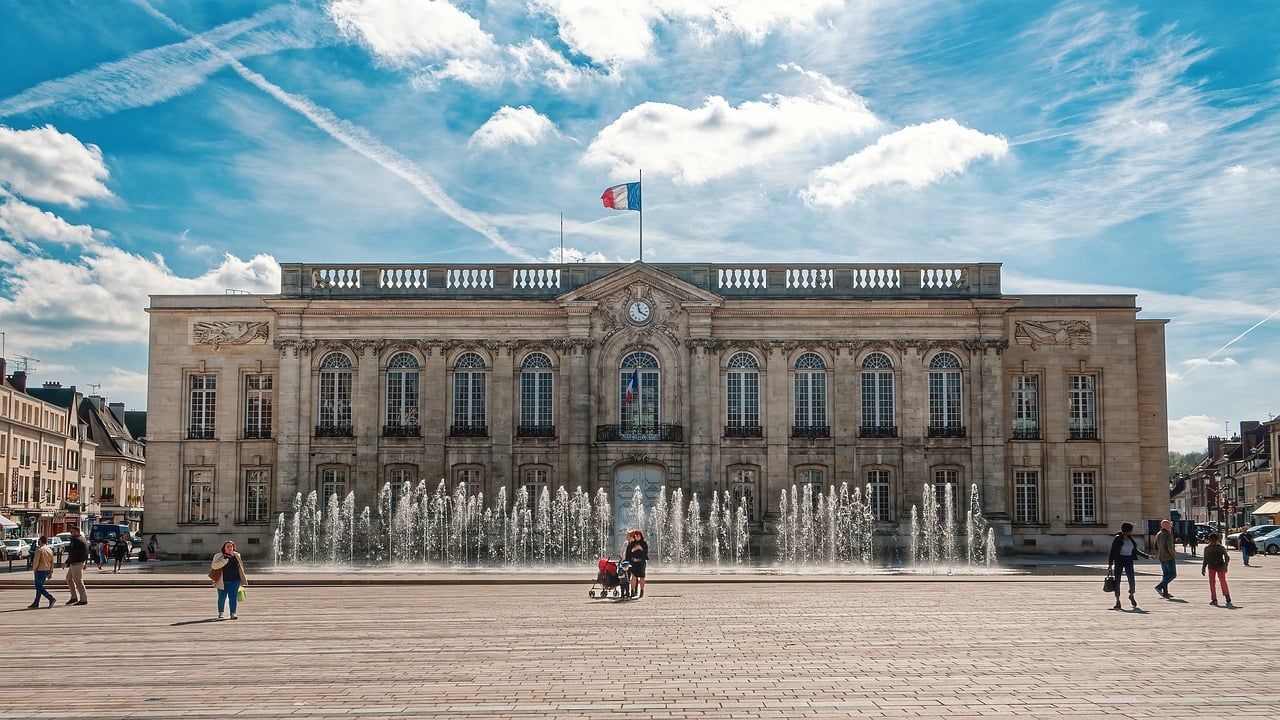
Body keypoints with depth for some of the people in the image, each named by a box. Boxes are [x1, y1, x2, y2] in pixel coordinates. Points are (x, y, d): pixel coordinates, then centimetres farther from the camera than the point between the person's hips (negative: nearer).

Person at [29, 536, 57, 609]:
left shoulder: (39, 550, -13)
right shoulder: (50, 550, 9)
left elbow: (36, 561, -18)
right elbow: (52, 562, 12)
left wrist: (34, 569, -4)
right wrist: (50, 572, 16)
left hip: (40, 570, -8)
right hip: (47, 570, 8)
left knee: (39, 587, -5)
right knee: (39, 586, 14)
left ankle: (51, 599, -18)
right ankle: (36, 603, 16)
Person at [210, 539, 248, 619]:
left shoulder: (236, 555, 9)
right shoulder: (218, 556, -4)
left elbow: (240, 567, 22)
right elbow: (214, 566, -19)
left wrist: (243, 579, 24)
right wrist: (224, 560, -28)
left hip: (234, 581, 2)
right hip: (222, 581, -2)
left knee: (233, 596, -9)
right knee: (222, 598, 9)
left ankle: (233, 614, -9)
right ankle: (220, 613, 27)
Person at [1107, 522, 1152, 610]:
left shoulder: (1131, 539, 8)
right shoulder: (1118, 538, -8)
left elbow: (1135, 550, 20)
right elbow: (1112, 552, -8)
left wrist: (1147, 556, 18)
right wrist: (1110, 564, -12)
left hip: (1129, 561, 4)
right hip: (1119, 560, -4)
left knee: (1131, 580, -1)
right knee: (1117, 581, -4)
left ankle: (1131, 596, 30)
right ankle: (1117, 602, 4)